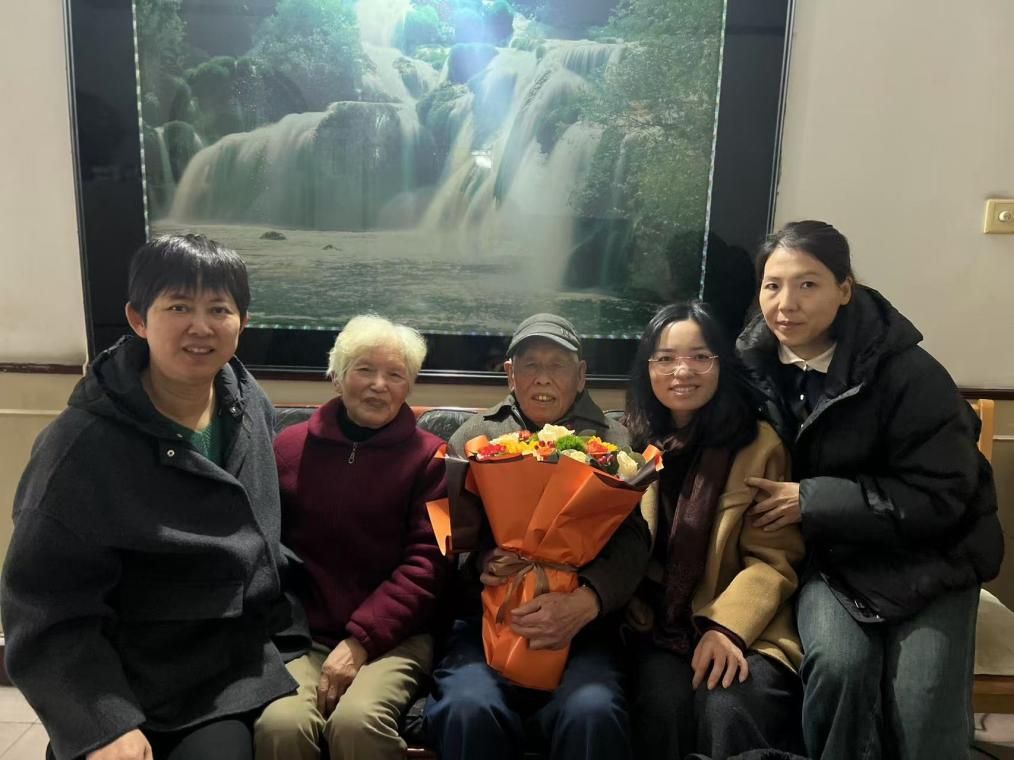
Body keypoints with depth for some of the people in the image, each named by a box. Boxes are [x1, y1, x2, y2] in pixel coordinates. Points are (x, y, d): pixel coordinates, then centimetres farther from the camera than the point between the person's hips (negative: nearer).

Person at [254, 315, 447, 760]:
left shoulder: (429, 456, 3)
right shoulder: (290, 447, 9)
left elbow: (426, 561, -4)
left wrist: (361, 640, -13)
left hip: (392, 637, -1)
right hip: (301, 633, 2)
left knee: (357, 721, -29)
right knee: (280, 724, -26)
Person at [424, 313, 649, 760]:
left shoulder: (614, 442, 13)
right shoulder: (475, 435, 17)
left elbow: (632, 542, -1)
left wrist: (585, 601, -20)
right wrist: (480, 560, -16)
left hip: (580, 627, 0)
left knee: (593, 714, -31)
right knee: (469, 711, -29)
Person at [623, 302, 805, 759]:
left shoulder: (759, 444, 1)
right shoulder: (633, 442, 8)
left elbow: (773, 559, -4)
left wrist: (728, 628, -18)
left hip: (742, 626, -1)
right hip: (655, 626, 1)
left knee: (729, 709, -29)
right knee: (663, 704, -27)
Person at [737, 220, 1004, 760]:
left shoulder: (907, 373, -17)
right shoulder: (753, 364, -4)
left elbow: (941, 496, -19)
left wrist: (813, 500, -22)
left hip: (924, 557, -2)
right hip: (827, 554, 2)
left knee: (924, 706, -20)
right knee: (840, 663, -25)